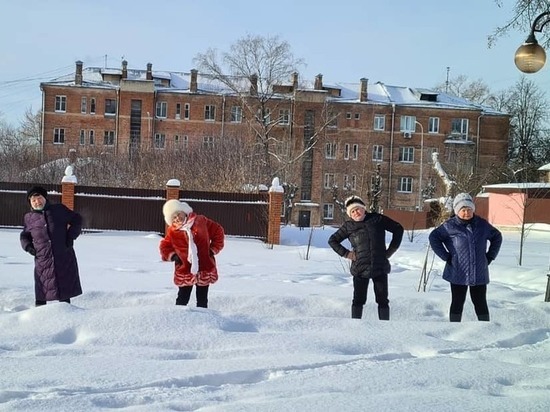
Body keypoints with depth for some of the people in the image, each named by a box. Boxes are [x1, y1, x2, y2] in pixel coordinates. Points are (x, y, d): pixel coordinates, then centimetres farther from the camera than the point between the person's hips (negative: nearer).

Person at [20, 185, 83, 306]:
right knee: (41, 291, -1)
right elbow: (24, 236, 24)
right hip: (42, 260, 1)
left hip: (64, 258, -1)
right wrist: (27, 246, 4)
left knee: (65, 289, 7)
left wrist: (71, 236, 2)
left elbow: (77, 219, 12)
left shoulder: (59, 210, 4)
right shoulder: (29, 217, 9)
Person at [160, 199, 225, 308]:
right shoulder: (172, 231, 0)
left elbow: (218, 231, 6)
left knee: (202, 301, 10)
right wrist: (172, 256, -4)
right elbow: (165, 246, 13)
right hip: (184, 271, 0)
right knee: (182, 299, 6)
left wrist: (213, 249, 1)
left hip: (205, 270, 0)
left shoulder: (201, 221, -3)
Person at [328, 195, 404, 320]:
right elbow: (332, 240, 11)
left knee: (382, 300, 6)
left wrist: (391, 249, 6)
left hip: (380, 268, 1)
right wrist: (346, 253, 0)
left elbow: (398, 228, 10)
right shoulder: (348, 226, 2)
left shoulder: (377, 219, 2)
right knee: (358, 300, 6)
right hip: (360, 269, 0)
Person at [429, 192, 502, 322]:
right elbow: (433, 237, -4)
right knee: (457, 303, 7)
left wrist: (490, 256, 9)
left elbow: (497, 237, 17)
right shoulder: (450, 226, -9)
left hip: (479, 274, 3)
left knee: (481, 304, 9)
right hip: (458, 273, -2)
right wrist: (446, 256, -7)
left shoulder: (482, 224, 2)